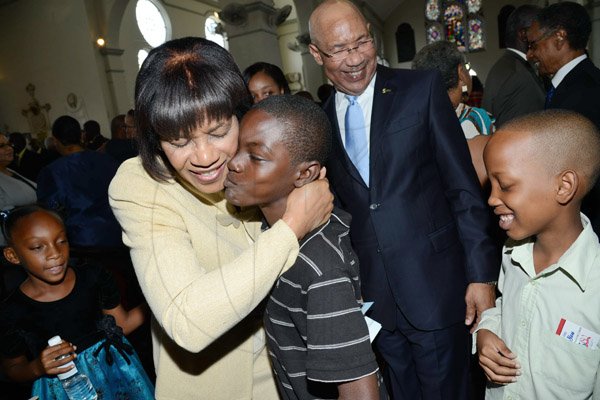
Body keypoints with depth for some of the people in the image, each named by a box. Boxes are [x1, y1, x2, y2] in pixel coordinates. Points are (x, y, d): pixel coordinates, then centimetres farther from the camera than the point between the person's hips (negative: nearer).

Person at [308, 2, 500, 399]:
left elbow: (464, 187, -6)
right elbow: (340, 204, 8)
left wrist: (481, 274, -8)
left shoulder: (422, 88, -5)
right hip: (372, 297, 3)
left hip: (435, 287, -3)